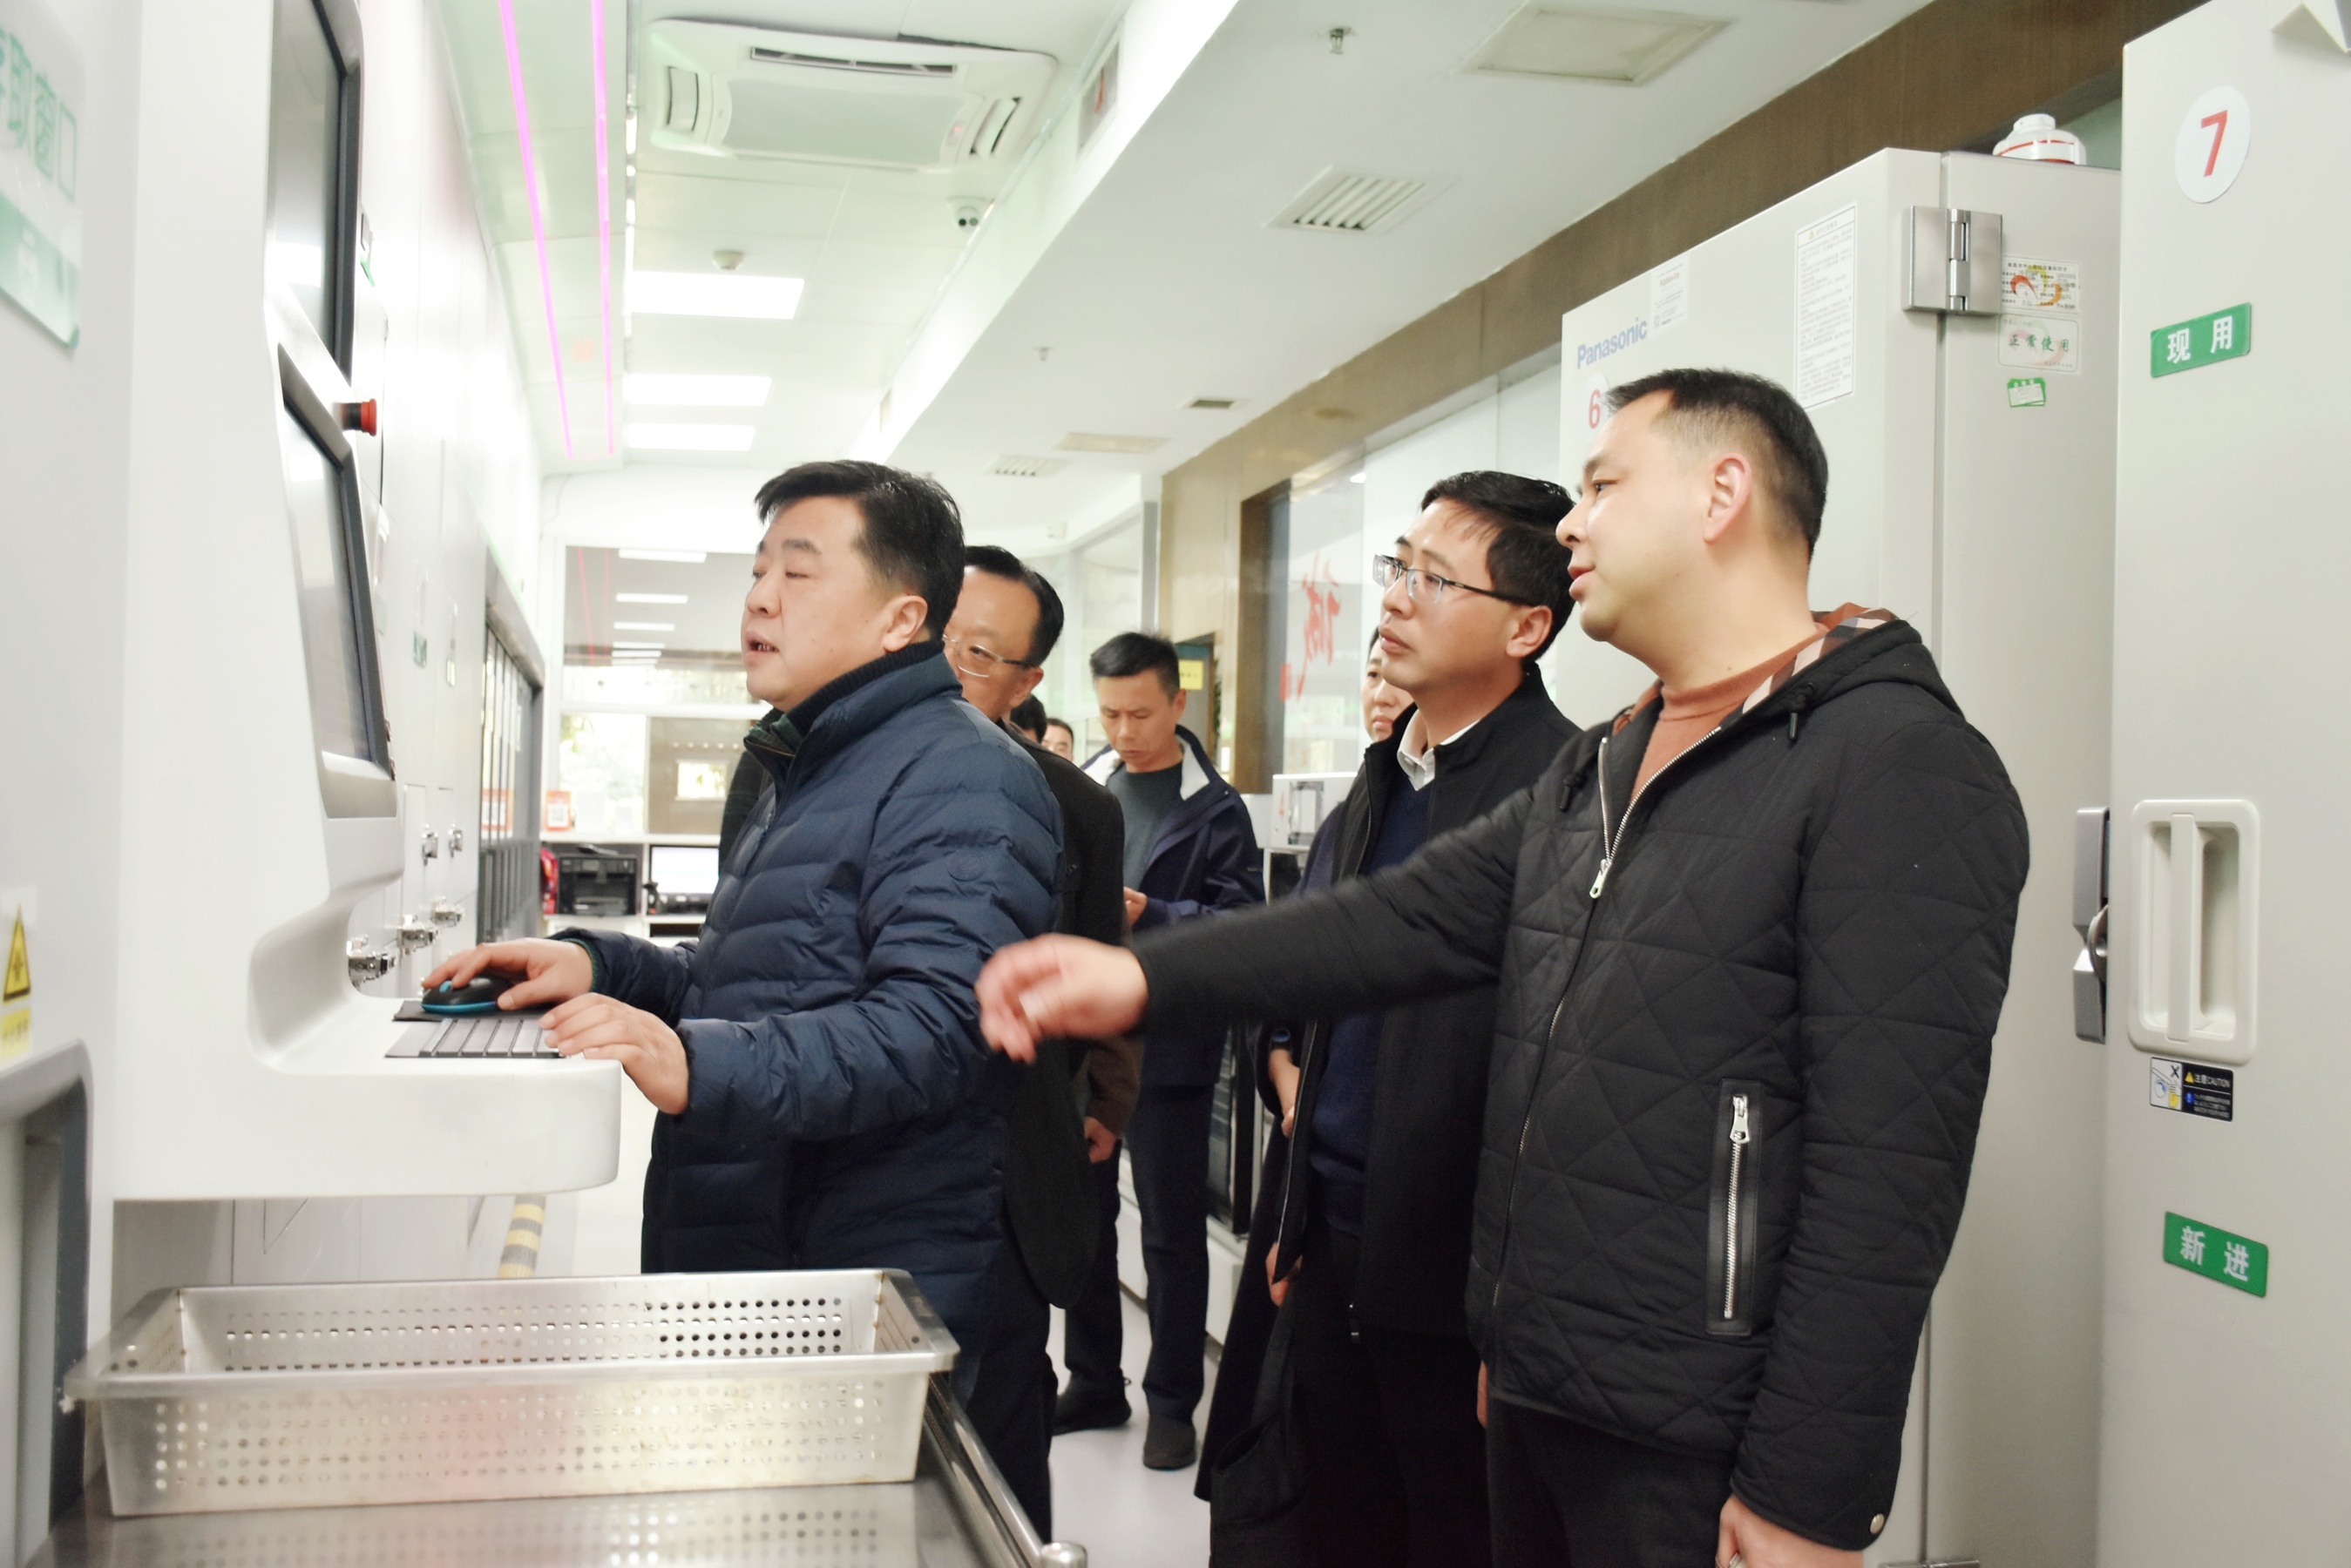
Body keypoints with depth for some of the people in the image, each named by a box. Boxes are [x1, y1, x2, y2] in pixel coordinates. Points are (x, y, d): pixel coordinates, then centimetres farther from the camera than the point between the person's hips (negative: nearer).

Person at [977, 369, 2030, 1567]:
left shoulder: (1893, 765, -15)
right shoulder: (1597, 774, 14)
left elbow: (1888, 1163, -20)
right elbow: (1408, 918, 6)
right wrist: (1146, 977, -6)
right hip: (1530, 1404, 8)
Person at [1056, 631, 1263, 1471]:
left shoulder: (1215, 809, -5)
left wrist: (1148, 915, -22)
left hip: (1166, 1045, -4)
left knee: (1172, 1228, 5)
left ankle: (1172, 1401, 18)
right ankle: (1093, 1383, 31)